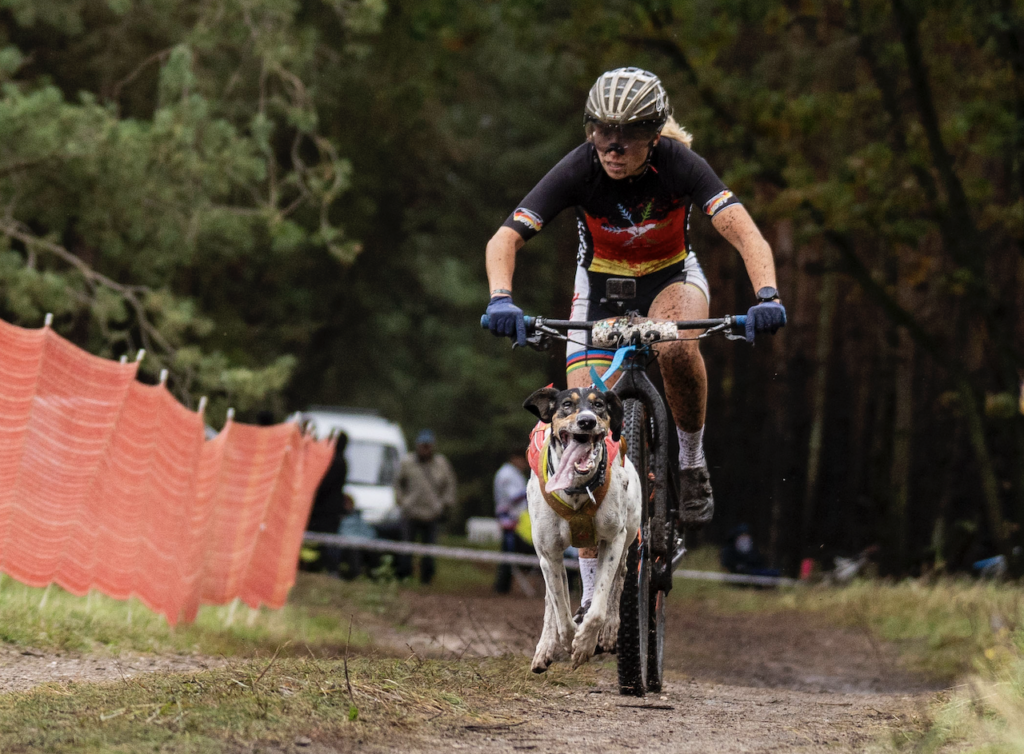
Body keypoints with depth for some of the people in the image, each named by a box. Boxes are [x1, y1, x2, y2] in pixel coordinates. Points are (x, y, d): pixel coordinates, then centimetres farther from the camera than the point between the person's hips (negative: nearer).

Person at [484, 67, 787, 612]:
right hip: (602, 282, 1)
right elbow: (505, 239, -31)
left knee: (677, 348, -38)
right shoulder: (579, 170, -26)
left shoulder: (679, 164, -28)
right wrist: (501, 299, -50)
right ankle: (593, 582, -1)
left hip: (672, 275, -1)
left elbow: (745, 233, -37)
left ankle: (691, 461, -11)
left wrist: (766, 297, -54)